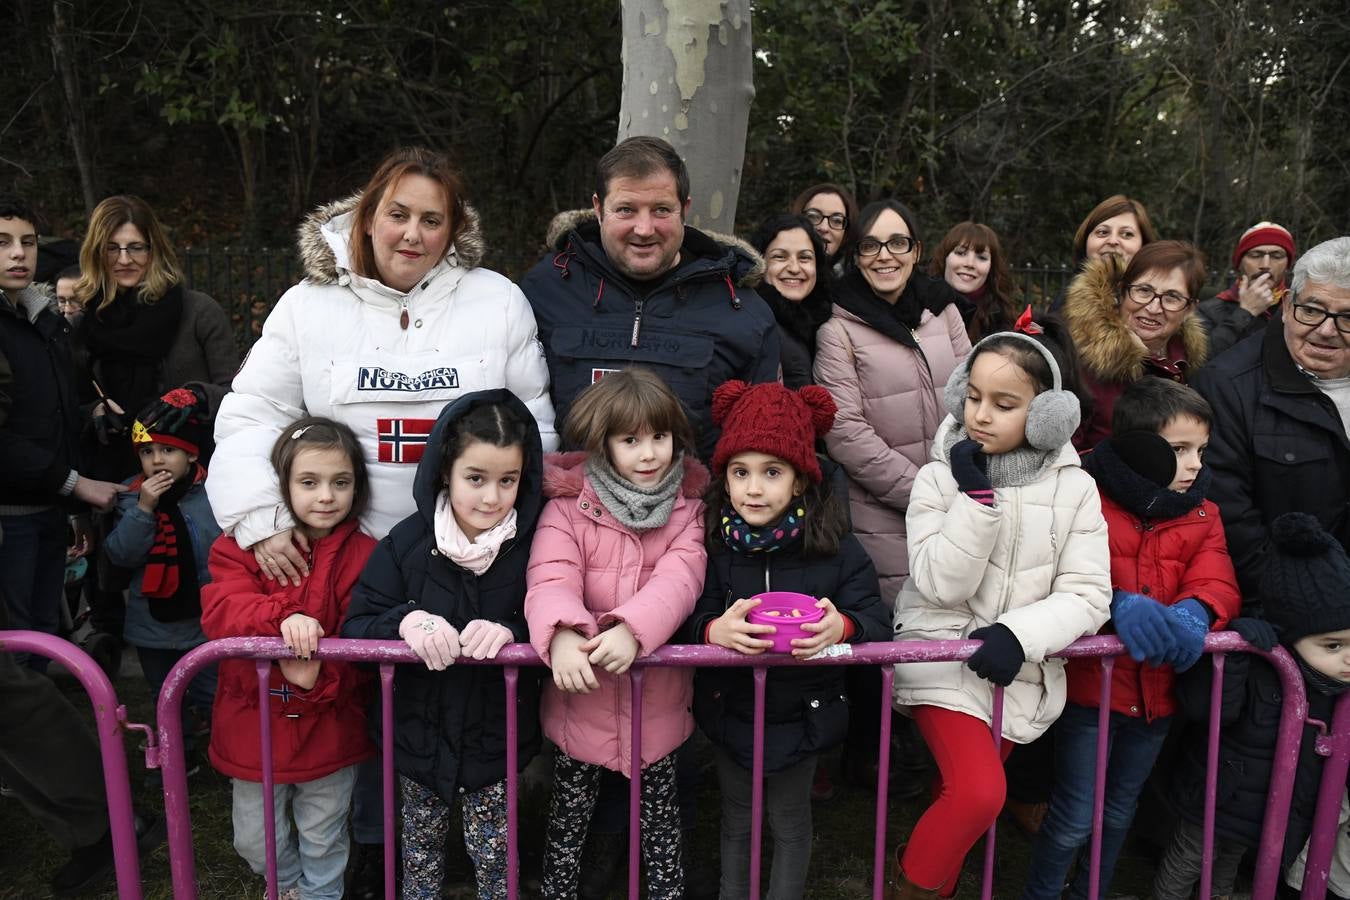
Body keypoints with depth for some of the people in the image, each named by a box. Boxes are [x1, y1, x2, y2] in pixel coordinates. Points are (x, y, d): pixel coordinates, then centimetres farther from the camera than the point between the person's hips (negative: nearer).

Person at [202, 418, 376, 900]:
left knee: (323, 840, 19)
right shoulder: (242, 545, -7)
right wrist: (283, 616, -40)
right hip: (253, 724, 2)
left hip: (329, 728, -1)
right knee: (255, 841, 22)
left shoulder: (364, 555, -10)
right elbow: (220, 610, -22)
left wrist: (322, 678, -32)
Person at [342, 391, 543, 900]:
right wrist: (406, 621, -29)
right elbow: (355, 627, -10)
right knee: (421, 848, 25)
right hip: (421, 735, 1)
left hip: (496, 738, -1)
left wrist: (509, 632, -30)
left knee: (494, 855, 16)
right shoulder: (407, 543, -12)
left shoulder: (529, 544, -14)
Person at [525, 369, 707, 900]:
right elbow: (551, 579, -22)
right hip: (583, 700, -1)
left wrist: (633, 627, -36)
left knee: (661, 817, 19)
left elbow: (679, 578, -18)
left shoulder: (685, 507, -2)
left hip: (658, 703, 1)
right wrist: (562, 633, -43)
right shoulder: (568, 506, -8)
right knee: (569, 817, 18)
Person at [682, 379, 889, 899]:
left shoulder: (835, 548, -15)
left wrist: (844, 627, -39)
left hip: (802, 713, -1)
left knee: (789, 822, 20)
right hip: (731, 710, 1)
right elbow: (686, 622, -17)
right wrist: (714, 631, -39)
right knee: (735, 817, 24)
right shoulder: (712, 545, -13)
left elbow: (877, 620, -17)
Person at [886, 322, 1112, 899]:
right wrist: (977, 497, -23)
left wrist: (1018, 634, -22)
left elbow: (1087, 595, -7)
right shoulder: (941, 477, -8)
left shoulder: (1074, 488, -4)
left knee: (962, 797, 12)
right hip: (943, 652, -2)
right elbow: (942, 585, -16)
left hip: (1019, 668, 3)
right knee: (979, 793, -20)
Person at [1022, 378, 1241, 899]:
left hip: (1158, 692, 5)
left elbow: (1218, 583, -7)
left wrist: (1192, 611, -30)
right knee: (1075, 820, 5)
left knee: (1119, 813, 23)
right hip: (1090, 685, -5)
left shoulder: (1203, 515, 4)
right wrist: (1117, 604, -35)